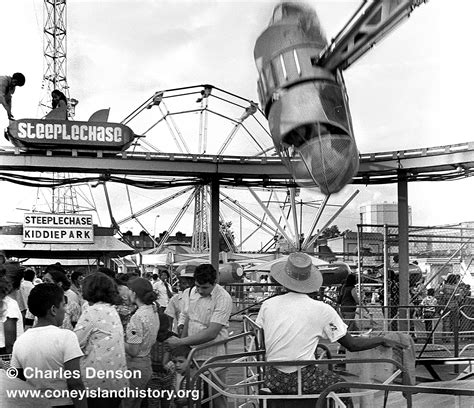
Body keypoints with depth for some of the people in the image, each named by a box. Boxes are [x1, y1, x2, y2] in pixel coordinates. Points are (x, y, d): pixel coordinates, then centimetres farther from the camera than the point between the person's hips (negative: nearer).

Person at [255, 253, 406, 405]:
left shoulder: (267, 305, 0)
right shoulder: (321, 310, -7)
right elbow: (352, 345, -2)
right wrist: (382, 341, 13)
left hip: (273, 382, 3)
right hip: (303, 381, -3)